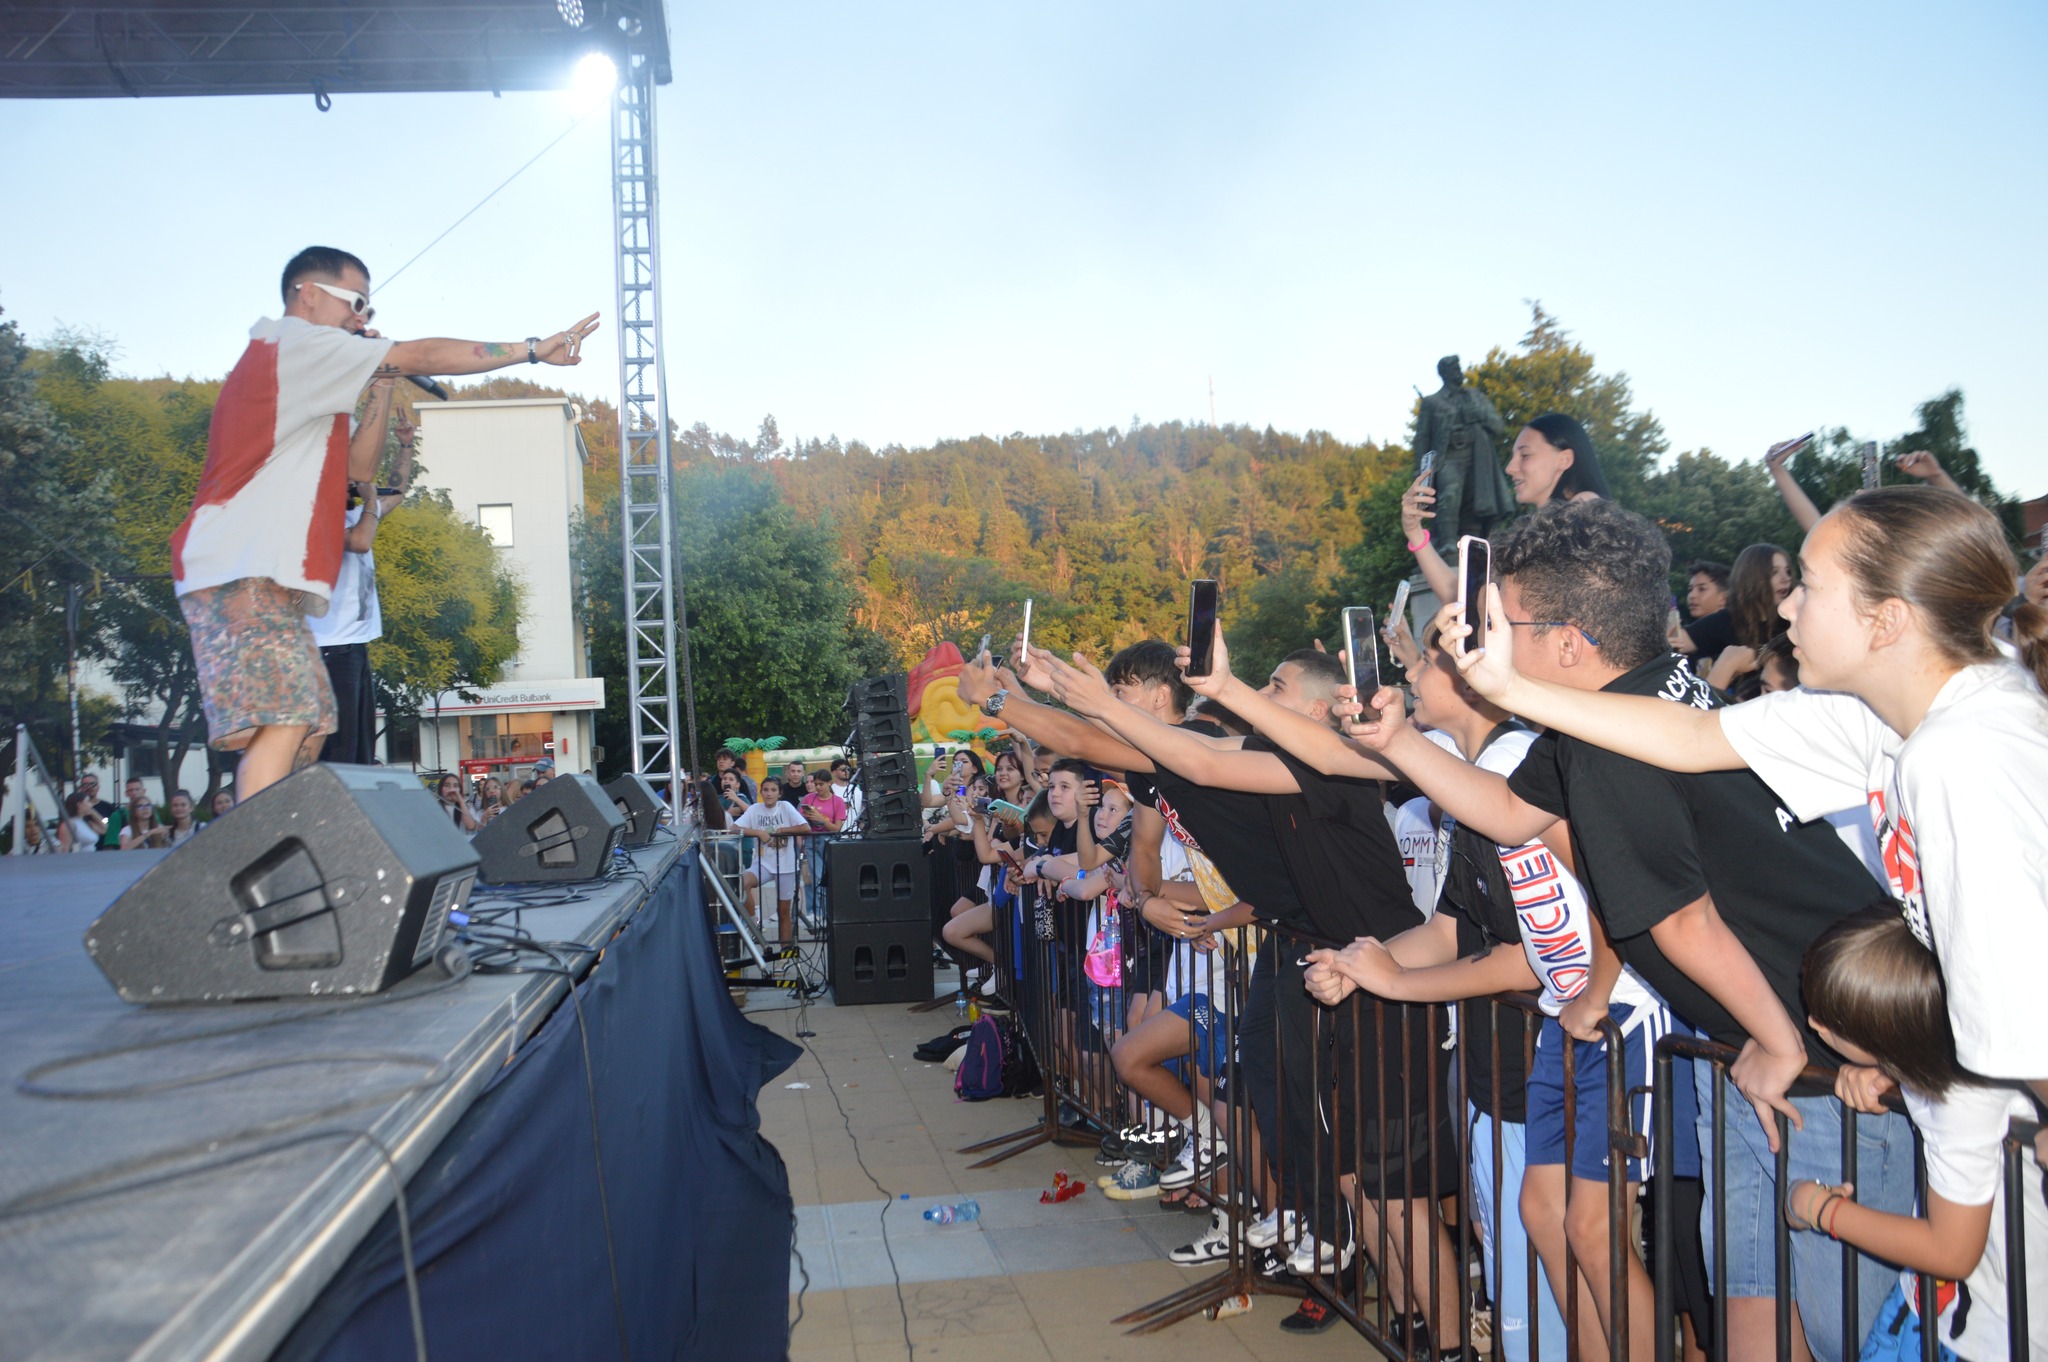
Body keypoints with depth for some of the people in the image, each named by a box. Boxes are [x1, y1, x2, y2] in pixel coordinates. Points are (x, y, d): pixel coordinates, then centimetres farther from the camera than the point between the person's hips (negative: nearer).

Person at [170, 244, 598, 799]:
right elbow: (420, 355, -7)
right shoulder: (292, 342, -1)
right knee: (283, 724, -20)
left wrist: (383, 386, 12)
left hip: (266, 583, 10)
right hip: (243, 574, -10)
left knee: (306, 733, 7)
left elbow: (359, 468, 22)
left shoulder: (304, 382, 28)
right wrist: (532, 349, -5)